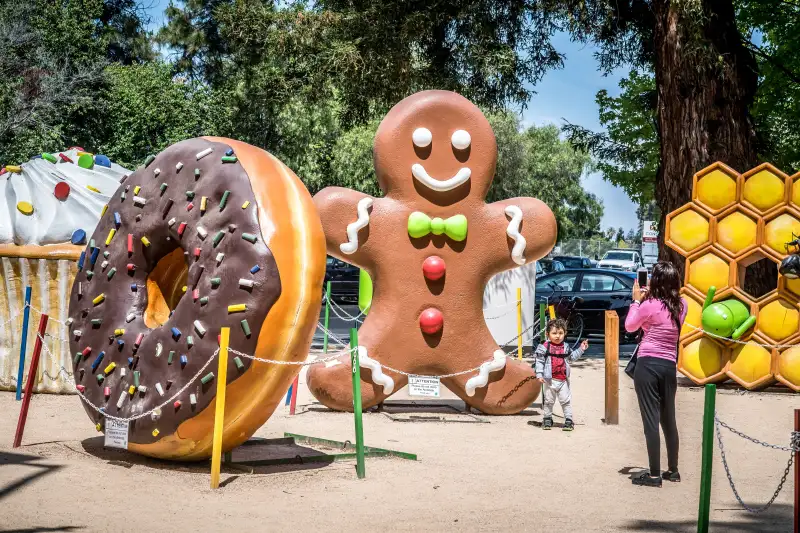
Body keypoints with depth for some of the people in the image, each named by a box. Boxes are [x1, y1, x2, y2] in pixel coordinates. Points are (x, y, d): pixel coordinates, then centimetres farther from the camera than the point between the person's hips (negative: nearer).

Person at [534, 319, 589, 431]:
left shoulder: (565, 347, 6)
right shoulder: (544, 347, -7)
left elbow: (572, 357, 21)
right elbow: (539, 361, -7)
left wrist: (581, 349, 11)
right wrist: (539, 375, -13)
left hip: (563, 380, 2)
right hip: (550, 380, -2)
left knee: (566, 400, 3)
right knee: (548, 401, 10)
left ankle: (568, 420, 10)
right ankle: (547, 419, 23)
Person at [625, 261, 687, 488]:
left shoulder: (649, 305, -11)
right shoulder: (681, 305, 4)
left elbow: (629, 326, 3)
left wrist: (636, 300, 10)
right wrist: (646, 299, 17)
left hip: (648, 365, -6)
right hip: (669, 367, 6)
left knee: (651, 420, -3)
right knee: (668, 419, 16)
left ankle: (654, 475, -2)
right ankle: (673, 470, 24)